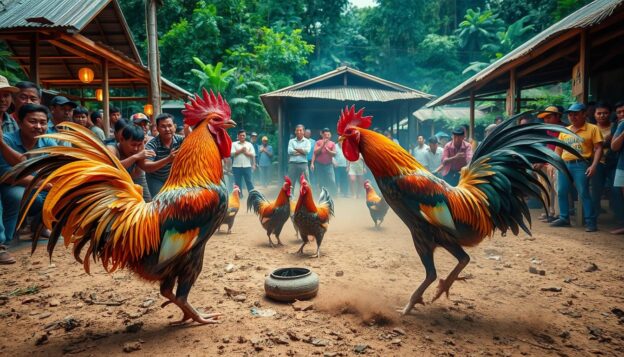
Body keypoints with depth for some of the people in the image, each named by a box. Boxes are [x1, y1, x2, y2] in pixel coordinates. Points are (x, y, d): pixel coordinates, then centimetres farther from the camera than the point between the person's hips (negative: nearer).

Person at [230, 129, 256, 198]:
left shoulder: (249, 144, 10)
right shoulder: (234, 144, 7)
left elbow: (253, 155, 2)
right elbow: (232, 153, -6)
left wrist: (245, 152, -9)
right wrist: (241, 150, -8)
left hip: (247, 166, 0)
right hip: (237, 166, 0)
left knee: (249, 181, 0)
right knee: (238, 182, 5)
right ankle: (239, 195, 15)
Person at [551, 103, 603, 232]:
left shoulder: (592, 129, 1)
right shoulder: (564, 131, 16)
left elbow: (598, 148, -5)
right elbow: (558, 149, 19)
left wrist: (593, 165, -14)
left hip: (581, 165, -5)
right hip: (564, 165, 6)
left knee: (584, 194, -8)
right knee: (561, 192, 7)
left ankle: (590, 222, 0)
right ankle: (564, 218, 18)